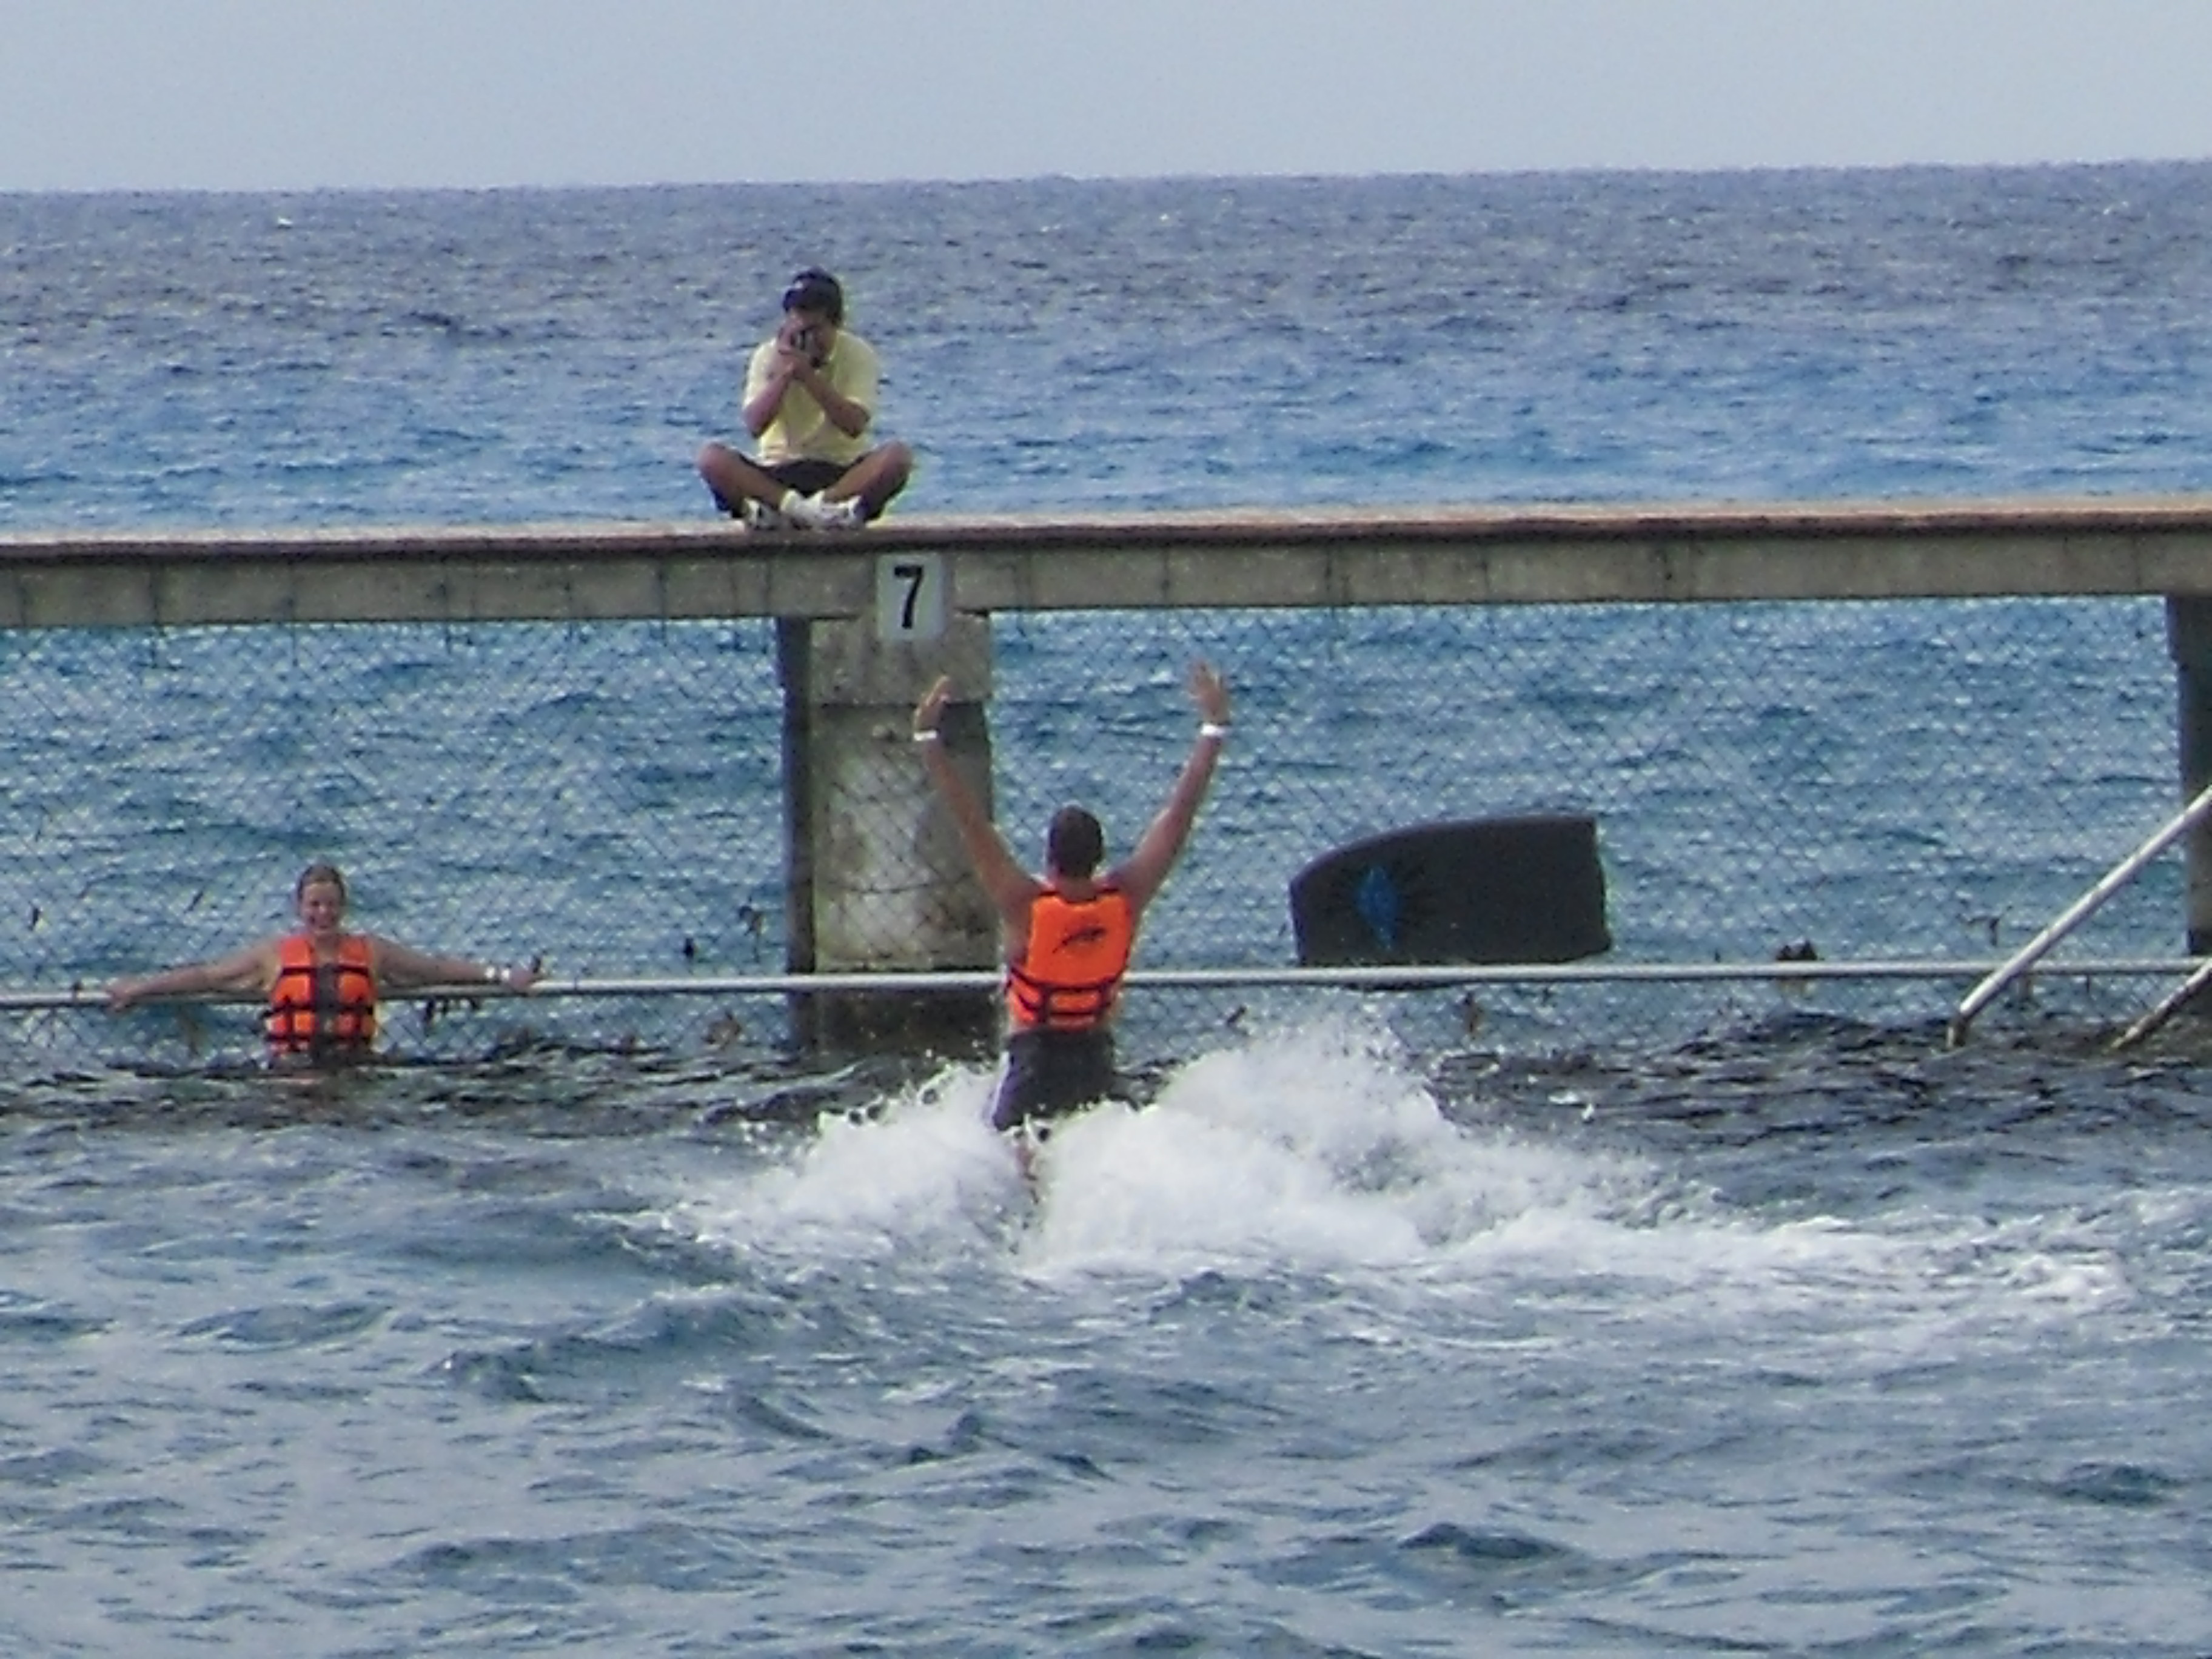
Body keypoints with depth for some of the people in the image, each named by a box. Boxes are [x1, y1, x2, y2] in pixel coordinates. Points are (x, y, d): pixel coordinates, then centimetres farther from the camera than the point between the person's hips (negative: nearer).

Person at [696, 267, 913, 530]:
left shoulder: (858, 354, -1)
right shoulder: (769, 355, 1)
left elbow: (855, 426, -15)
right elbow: (754, 426, -11)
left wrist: (809, 377, -22)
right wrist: (783, 376, -22)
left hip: (842, 472, -1)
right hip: (779, 473, 1)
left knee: (898, 457, -32)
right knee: (711, 459, -26)